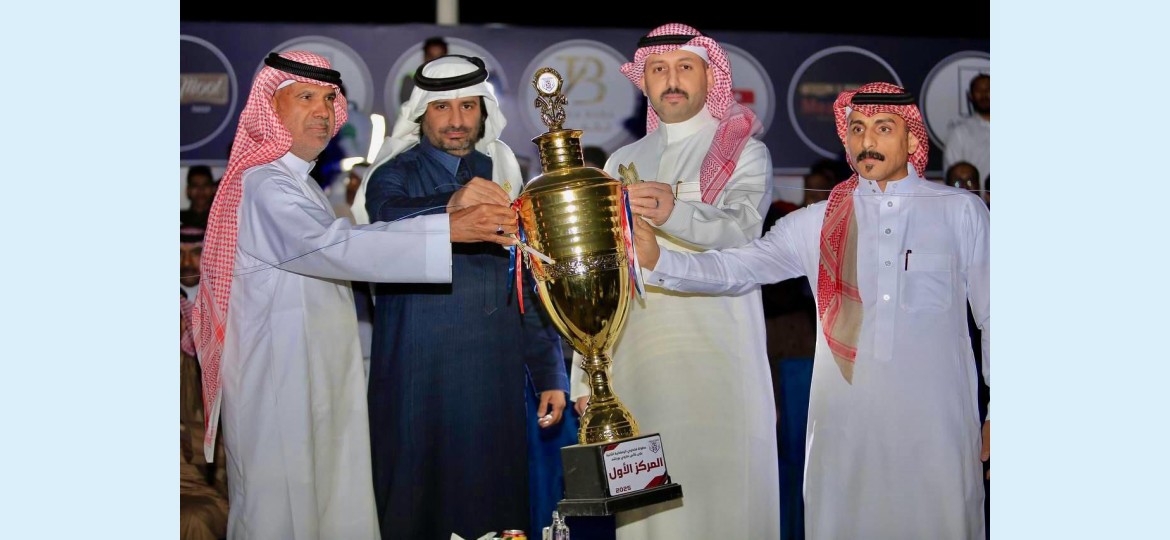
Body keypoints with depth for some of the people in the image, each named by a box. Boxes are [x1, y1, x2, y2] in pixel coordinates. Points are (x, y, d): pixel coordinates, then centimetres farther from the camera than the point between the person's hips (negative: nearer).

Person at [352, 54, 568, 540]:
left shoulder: (502, 177, 13)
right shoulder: (396, 175, 0)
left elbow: (531, 284, 15)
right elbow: (390, 218, -24)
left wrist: (550, 374, 9)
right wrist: (451, 204, -45)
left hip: (497, 380, 3)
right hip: (418, 382, -3)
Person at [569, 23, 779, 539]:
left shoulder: (745, 153, 7)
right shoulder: (622, 162, 17)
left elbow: (741, 229, -14)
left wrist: (675, 211, -34)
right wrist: (585, 374, 9)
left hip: (720, 360, -3)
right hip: (638, 357, 3)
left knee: (724, 493, -7)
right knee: (646, 498, 1)